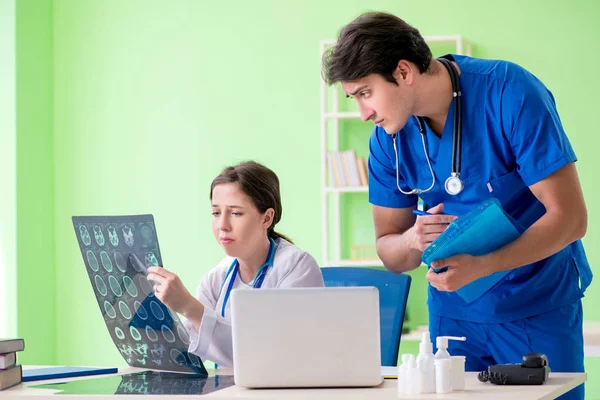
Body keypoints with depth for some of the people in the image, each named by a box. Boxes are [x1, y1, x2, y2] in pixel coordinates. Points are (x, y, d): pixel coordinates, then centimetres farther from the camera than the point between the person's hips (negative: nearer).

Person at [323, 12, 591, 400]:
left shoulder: (510, 93, -20)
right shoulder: (388, 138, -5)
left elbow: (569, 218, -21)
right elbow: (389, 251, 3)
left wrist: (480, 266, -32)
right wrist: (414, 241, -21)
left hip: (539, 307, -4)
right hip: (454, 312, 4)